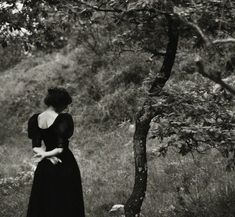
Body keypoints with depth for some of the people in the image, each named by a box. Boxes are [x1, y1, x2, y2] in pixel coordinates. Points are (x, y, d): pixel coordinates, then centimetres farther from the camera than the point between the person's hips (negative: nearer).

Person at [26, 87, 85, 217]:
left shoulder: (34, 120, -2)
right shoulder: (64, 119, -18)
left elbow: (35, 147, -7)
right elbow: (61, 147, -23)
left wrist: (48, 156, -15)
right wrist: (48, 154, -14)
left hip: (45, 167, 5)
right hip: (65, 166, -5)